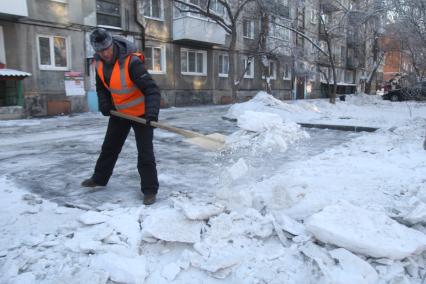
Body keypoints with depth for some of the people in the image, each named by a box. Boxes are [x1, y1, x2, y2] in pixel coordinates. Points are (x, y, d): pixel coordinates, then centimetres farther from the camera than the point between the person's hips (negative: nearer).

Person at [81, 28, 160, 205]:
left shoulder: (131, 62, -29)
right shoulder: (99, 61, -6)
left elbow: (151, 89, -34)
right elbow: (101, 85, 11)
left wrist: (152, 112, -48)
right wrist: (105, 103, -6)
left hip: (141, 112, -7)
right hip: (119, 111, 7)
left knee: (145, 152, -7)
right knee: (109, 146, 18)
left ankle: (149, 189, 6)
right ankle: (99, 178, 38)